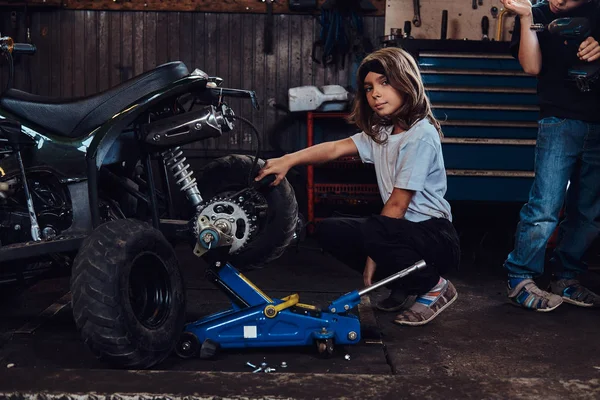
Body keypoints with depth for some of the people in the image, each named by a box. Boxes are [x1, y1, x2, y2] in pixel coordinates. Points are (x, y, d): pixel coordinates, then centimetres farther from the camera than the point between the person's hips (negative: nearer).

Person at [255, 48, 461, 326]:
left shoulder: (421, 136, -17)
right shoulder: (381, 132, 9)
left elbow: (397, 204, -18)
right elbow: (335, 148, -2)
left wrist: (373, 255, -14)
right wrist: (288, 160, -18)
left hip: (436, 236, -8)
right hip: (403, 230, 9)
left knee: (371, 231, -35)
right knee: (329, 231, -1)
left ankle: (434, 286, -8)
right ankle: (406, 285, 8)